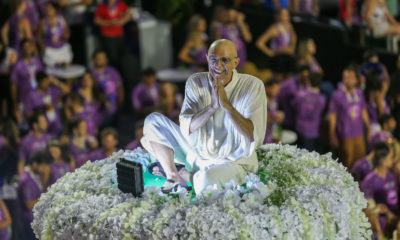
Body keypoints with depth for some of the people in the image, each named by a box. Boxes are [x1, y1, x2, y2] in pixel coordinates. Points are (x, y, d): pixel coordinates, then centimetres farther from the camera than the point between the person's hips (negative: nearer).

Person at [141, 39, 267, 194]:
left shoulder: (253, 86, -17)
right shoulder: (196, 83, -7)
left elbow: (254, 138, -25)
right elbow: (186, 128, -14)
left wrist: (227, 105, -32)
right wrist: (212, 107, -28)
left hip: (233, 162, -4)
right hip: (198, 151, 4)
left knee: (207, 181, -38)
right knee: (153, 122, -6)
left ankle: (185, 174, -1)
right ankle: (172, 176, -4)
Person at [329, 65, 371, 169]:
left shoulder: (359, 93, 2)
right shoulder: (337, 95, -12)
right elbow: (332, 116, -7)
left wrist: (369, 129, 18)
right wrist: (333, 136, -6)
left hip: (359, 134, 5)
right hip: (345, 136, -5)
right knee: (348, 162, 3)